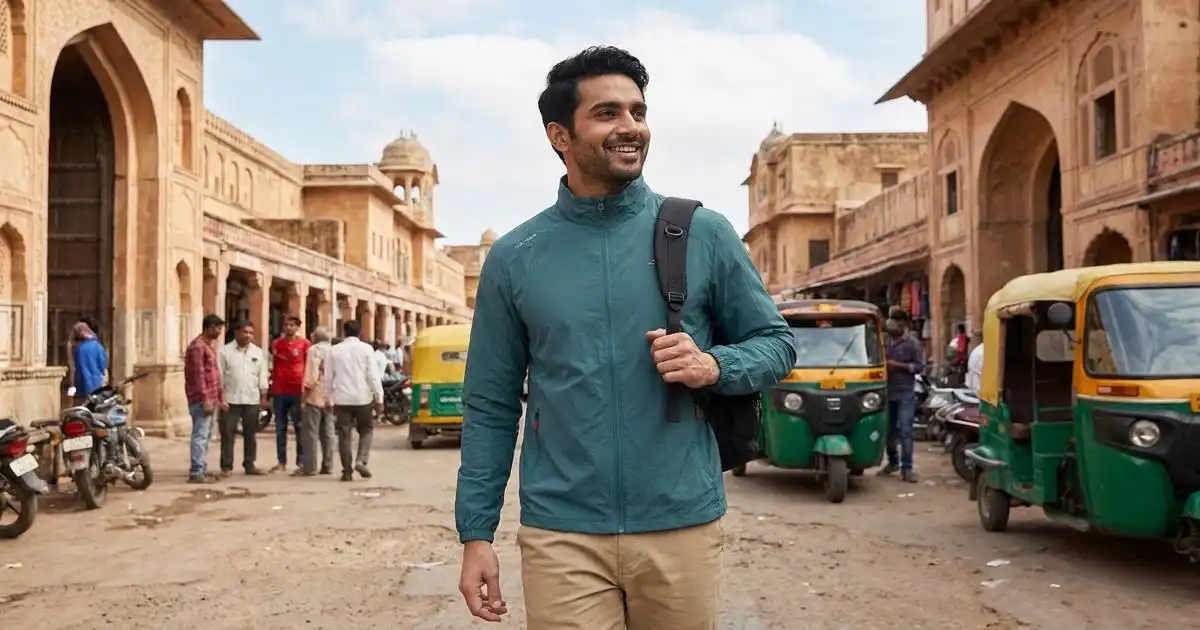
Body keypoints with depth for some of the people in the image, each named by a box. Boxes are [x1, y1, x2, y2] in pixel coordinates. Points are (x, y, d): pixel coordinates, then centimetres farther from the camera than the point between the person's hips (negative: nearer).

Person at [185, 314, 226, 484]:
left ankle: (202, 469, 19)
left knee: (206, 436, 13)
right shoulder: (197, 346, -12)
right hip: (201, 400, -10)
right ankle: (196, 472, -9)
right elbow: (198, 375, -18)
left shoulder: (211, 345, 18)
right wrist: (205, 399, -21)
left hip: (212, 399, 10)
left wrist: (221, 397, 19)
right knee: (200, 435, -10)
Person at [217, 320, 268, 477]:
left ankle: (249, 465, 17)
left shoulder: (258, 352, 9)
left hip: (252, 400, 3)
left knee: (250, 434, 9)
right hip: (231, 400, -3)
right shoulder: (225, 351, -2)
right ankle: (226, 466, 5)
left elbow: (262, 375, 10)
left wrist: (264, 396, 5)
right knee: (228, 434, -2)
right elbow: (220, 376, -3)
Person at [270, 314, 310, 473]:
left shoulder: (304, 343, -2)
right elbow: (273, 366, 14)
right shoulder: (276, 343, 9)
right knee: (280, 428, 8)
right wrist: (269, 387, 10)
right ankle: (281, 462, 14)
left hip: (297, 390, -4)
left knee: (300, 427, 2)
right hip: (279, 391, 4)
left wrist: (305, 385, -8)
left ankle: (301, 462, 6)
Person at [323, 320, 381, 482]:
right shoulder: (366, 349, -3)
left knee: (344, 434, 6)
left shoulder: (334, 350, 5)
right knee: (366, 430, 14)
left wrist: (328, 400, 16)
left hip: (341, 399, 2)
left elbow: (328, 377, 7)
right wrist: (379, 398, -1)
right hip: (363, 397, -1)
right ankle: (361, 461, -5)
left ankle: (347, 471, 4)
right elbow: (373, 376, -6)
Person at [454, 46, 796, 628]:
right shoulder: (513, 258, 2)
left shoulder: (703, 234, 0)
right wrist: (476, 535, 1)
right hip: (560, 534, 0)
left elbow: (775, 343, 7)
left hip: (682, 526, 1)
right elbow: (490, 407, 5)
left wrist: (713, 366, -14)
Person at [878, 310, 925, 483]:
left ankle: (906, 468, -7)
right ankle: (892, 462, 30)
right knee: (888, 430, 12)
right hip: (887, 392, 4)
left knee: (905, 431, -9)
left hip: (905, 394, -4)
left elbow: (919, 366, -9)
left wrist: (898, 365, -16)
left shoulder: (913, 344, -3)